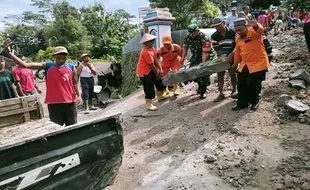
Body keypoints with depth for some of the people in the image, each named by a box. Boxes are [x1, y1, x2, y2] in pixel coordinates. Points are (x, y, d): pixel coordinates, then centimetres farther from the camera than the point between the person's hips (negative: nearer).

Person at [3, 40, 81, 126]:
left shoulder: (71, 67, 1)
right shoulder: (47, 66, -1)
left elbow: (75, 84, 7)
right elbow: (25, 65, -8)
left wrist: (78, 95, -6)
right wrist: (8, 52, -17)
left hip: (70, 102, 1)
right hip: (54, 103, 0)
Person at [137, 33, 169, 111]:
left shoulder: (152, 48, 3)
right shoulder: (146, 52, -26)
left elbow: (155, 60, 1)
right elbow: (152, 65, -21)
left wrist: (160, 70, -7)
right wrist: (157, 74, -10)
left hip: (150, 70, 10)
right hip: (144, 72, -10)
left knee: (158, 81, 18)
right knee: (149, 88, -8)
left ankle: (160, 96, 37)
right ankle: (149, 105, 4)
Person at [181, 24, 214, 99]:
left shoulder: (204, 38, -29)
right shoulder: (188, 37, -10)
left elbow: (205, 52, -33)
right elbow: (185, 48, 2)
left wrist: (203, 63, -38)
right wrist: (183, 59, -2)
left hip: (206, 56, -6)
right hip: (196, 56, 6)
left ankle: (203, 91, 7)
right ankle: (200, 85, 26)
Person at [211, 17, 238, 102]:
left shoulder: (232, 33, -13)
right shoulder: (214, 36, -9)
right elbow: (217, 49, -11)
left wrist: (231, 55, -24)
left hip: (232, 57, -2)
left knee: (232, 74, 6)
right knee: (220, 75, 1)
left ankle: (233, 91, 25)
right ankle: (221, 93, 10)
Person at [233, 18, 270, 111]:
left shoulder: (254, 32, -15)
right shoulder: (238, 38, 4)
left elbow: (260, 29, -41)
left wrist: (255, 25, -63)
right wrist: (236, 63, 24)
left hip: (258, 63, -6)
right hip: (245, 64, 7)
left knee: (253, 85, -2)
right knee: (241, 84, 9)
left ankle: (254, 102, 26)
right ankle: (242, 103, 27)